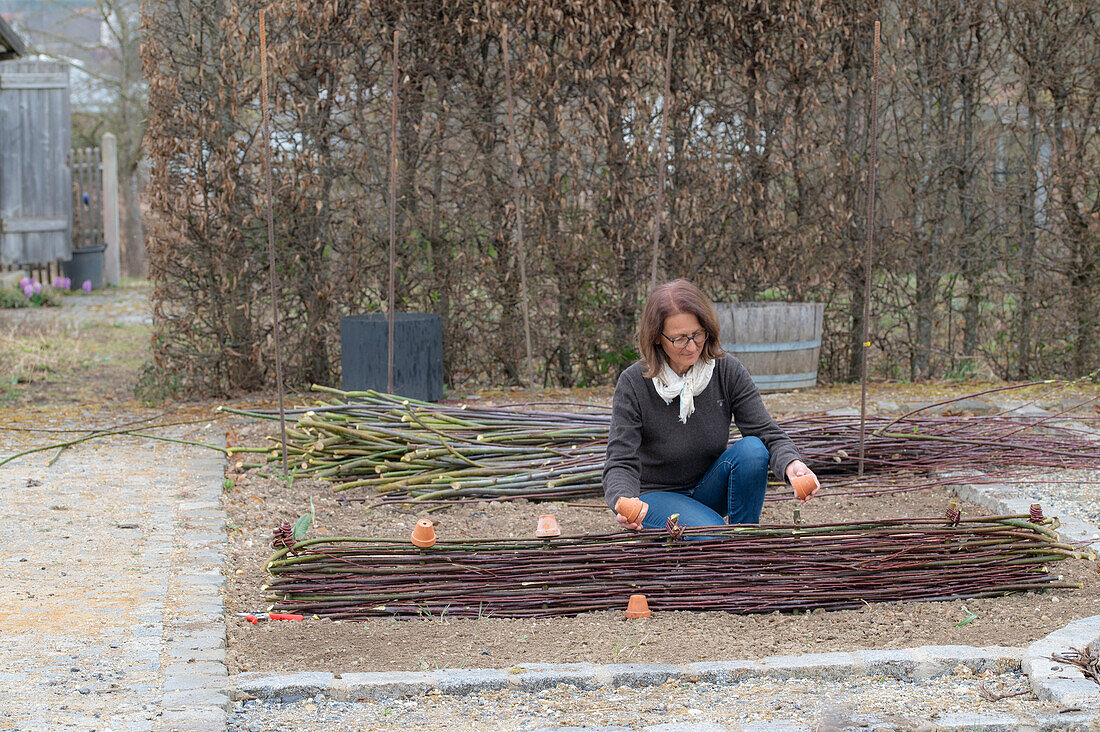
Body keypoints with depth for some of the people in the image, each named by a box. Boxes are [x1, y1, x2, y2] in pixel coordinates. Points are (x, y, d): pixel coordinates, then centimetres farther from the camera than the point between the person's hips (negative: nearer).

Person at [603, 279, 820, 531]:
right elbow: (621, 463, -20)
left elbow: (768, 433, -14)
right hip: (657, 496, -4)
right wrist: (624, 502, -44)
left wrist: (791, 464, -38)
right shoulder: (633, 384, -18)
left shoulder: (728, 371, -10)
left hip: (709, 488, 4)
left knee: (751, 448, -26)